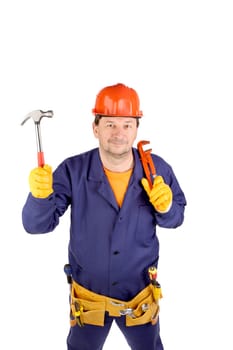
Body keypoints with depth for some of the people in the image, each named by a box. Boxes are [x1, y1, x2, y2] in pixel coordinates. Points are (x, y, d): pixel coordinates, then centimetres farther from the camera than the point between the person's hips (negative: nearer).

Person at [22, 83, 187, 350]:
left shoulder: (157, 169, -14)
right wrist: (40, 195, -39)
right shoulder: (73, 171, -18)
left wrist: (166, 207, -22)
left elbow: (175, 218, 1)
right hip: (88, 298, -1)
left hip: (140, 298, 1)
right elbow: (37, 225, -18)